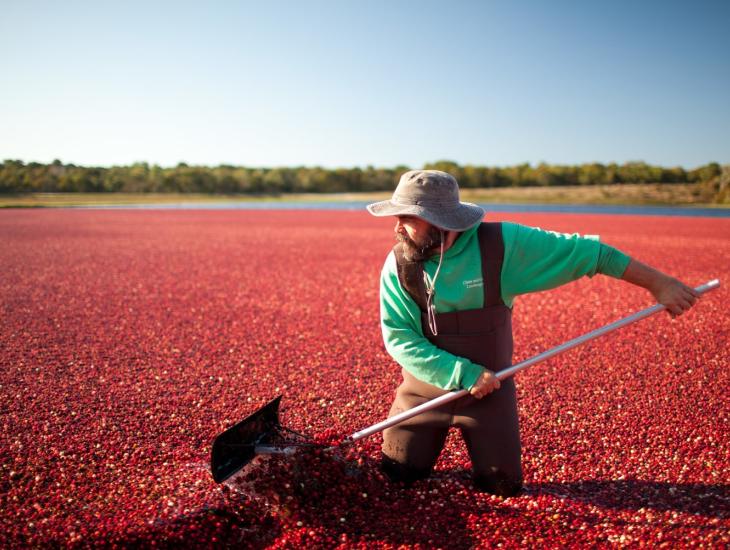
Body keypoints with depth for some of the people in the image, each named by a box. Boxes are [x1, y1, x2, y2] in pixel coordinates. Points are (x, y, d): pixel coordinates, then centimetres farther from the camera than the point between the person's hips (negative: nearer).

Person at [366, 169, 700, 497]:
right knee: (398, 474, 7)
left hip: (490, 393, 0)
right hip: (424, 391, 1)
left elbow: (586, 252, -13)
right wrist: (465, 375, -25)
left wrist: (659, 283, -11)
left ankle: (481, 441, 38)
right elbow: (397, 338, -17)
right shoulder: (398, 265, -16)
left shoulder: (504, 244, -19)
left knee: (503, 487, 8)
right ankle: (435, 437, 37)